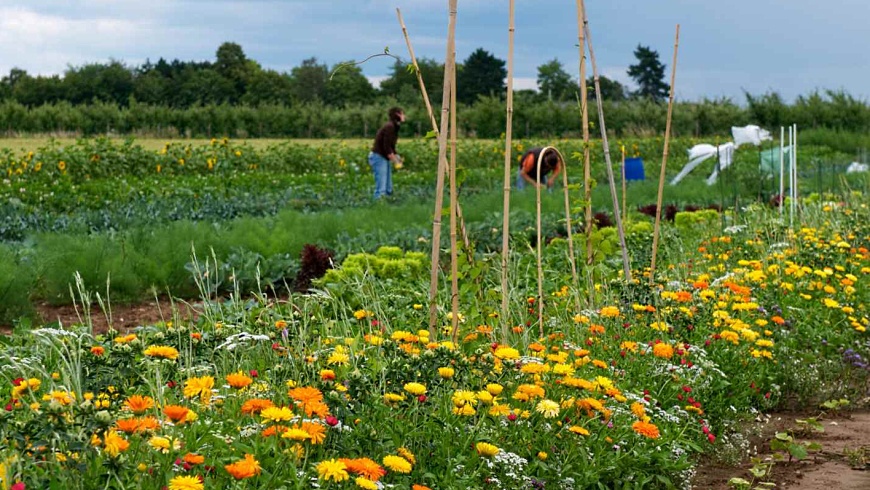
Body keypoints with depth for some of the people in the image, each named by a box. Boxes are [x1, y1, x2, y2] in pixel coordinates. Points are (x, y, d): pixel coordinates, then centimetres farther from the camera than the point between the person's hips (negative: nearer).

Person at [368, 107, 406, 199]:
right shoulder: (389, 127, -18)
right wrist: (395, 161, -15)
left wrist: (396, 156, 4)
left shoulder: (394, 127, 11)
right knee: (381, 188, -13)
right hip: (378, 157, -10)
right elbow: (386, 147, -21)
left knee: (389, 188, 10)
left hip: (384, 158, 10)